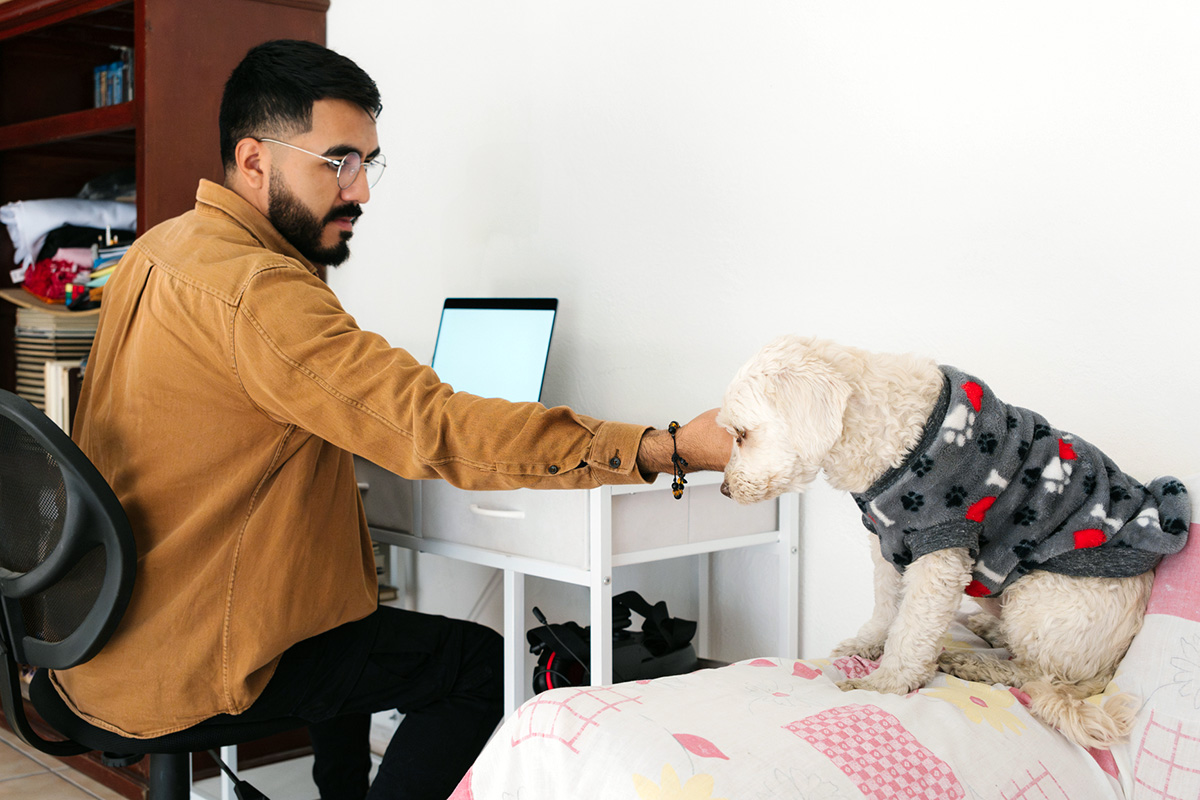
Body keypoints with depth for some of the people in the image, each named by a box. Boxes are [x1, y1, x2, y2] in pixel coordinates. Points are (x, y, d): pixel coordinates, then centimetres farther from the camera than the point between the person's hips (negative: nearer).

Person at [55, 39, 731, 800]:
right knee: (483, 663, 0)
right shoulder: (254, 291, -25)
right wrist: (669, 449, -33)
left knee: (362, 622, 31)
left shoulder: (161, 249, 6)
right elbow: (434, 426, -32)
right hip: (184, 669, -10)